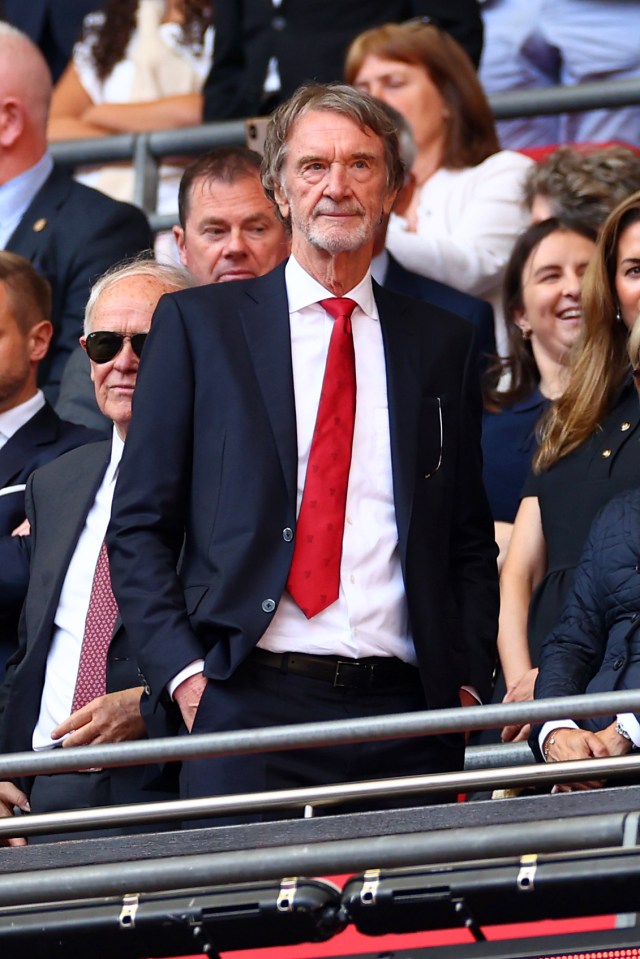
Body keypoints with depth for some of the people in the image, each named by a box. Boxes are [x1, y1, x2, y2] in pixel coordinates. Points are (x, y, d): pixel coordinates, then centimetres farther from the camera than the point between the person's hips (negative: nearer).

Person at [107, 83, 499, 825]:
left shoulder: (442, 344, 16)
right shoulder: (197, 324, 9)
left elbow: (471, 541, 19)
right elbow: (139, 526, 6)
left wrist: (466, 681, 4)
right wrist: (183, 670, -6)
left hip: (405, 711, 2)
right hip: (248, 702, -2)